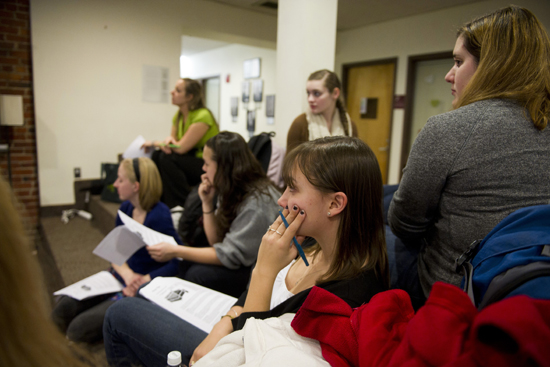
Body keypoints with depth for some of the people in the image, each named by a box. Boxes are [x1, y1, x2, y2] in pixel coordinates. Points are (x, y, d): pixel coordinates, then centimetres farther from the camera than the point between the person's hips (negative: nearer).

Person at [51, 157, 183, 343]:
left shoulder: (159, 216, -23)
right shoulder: (125, 208, 2)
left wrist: (143, 282, -24)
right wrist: (126, 273, -16)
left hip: (141, 292, -7)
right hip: (119, 277, 8)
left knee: (78, 329, -13)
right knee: (61, 310, -3)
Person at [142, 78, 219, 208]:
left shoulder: (202, 116, -21)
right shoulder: (178, 116, 7)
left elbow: (181, 148, -24)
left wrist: (154, 143, -11)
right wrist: (168, 140, -19)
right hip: (193, 158, 8)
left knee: (168, 158, -25)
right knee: (157, 155, -10)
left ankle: (184, 206, -15)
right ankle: (165, 203, -1)